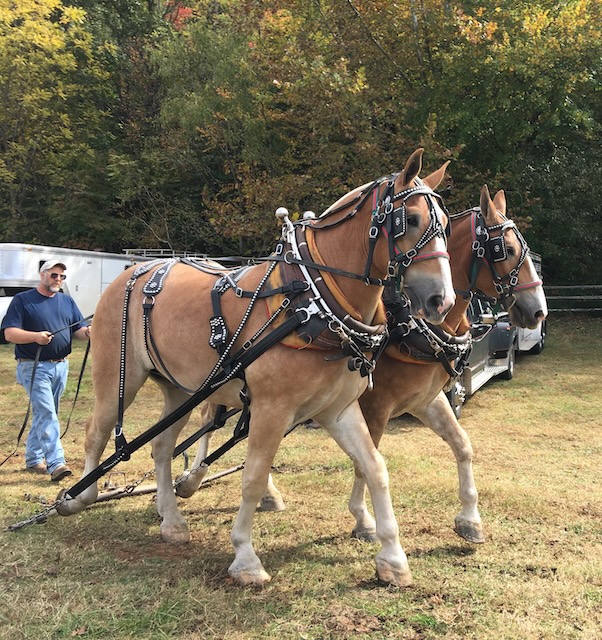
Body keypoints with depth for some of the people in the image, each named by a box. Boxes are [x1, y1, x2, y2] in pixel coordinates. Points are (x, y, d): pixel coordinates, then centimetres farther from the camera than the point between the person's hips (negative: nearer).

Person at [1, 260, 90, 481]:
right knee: (47, 414, -15)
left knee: (43, 414, 15)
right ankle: (56, 463, -19)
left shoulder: (67, 301, 14)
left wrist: (87, 332, -13)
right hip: (34, 367, -6)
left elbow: (78, 329, 11)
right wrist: (36, 336, -26)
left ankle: (33, 459, 27)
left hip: (60, 366, 6)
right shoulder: (22, 300, -2)